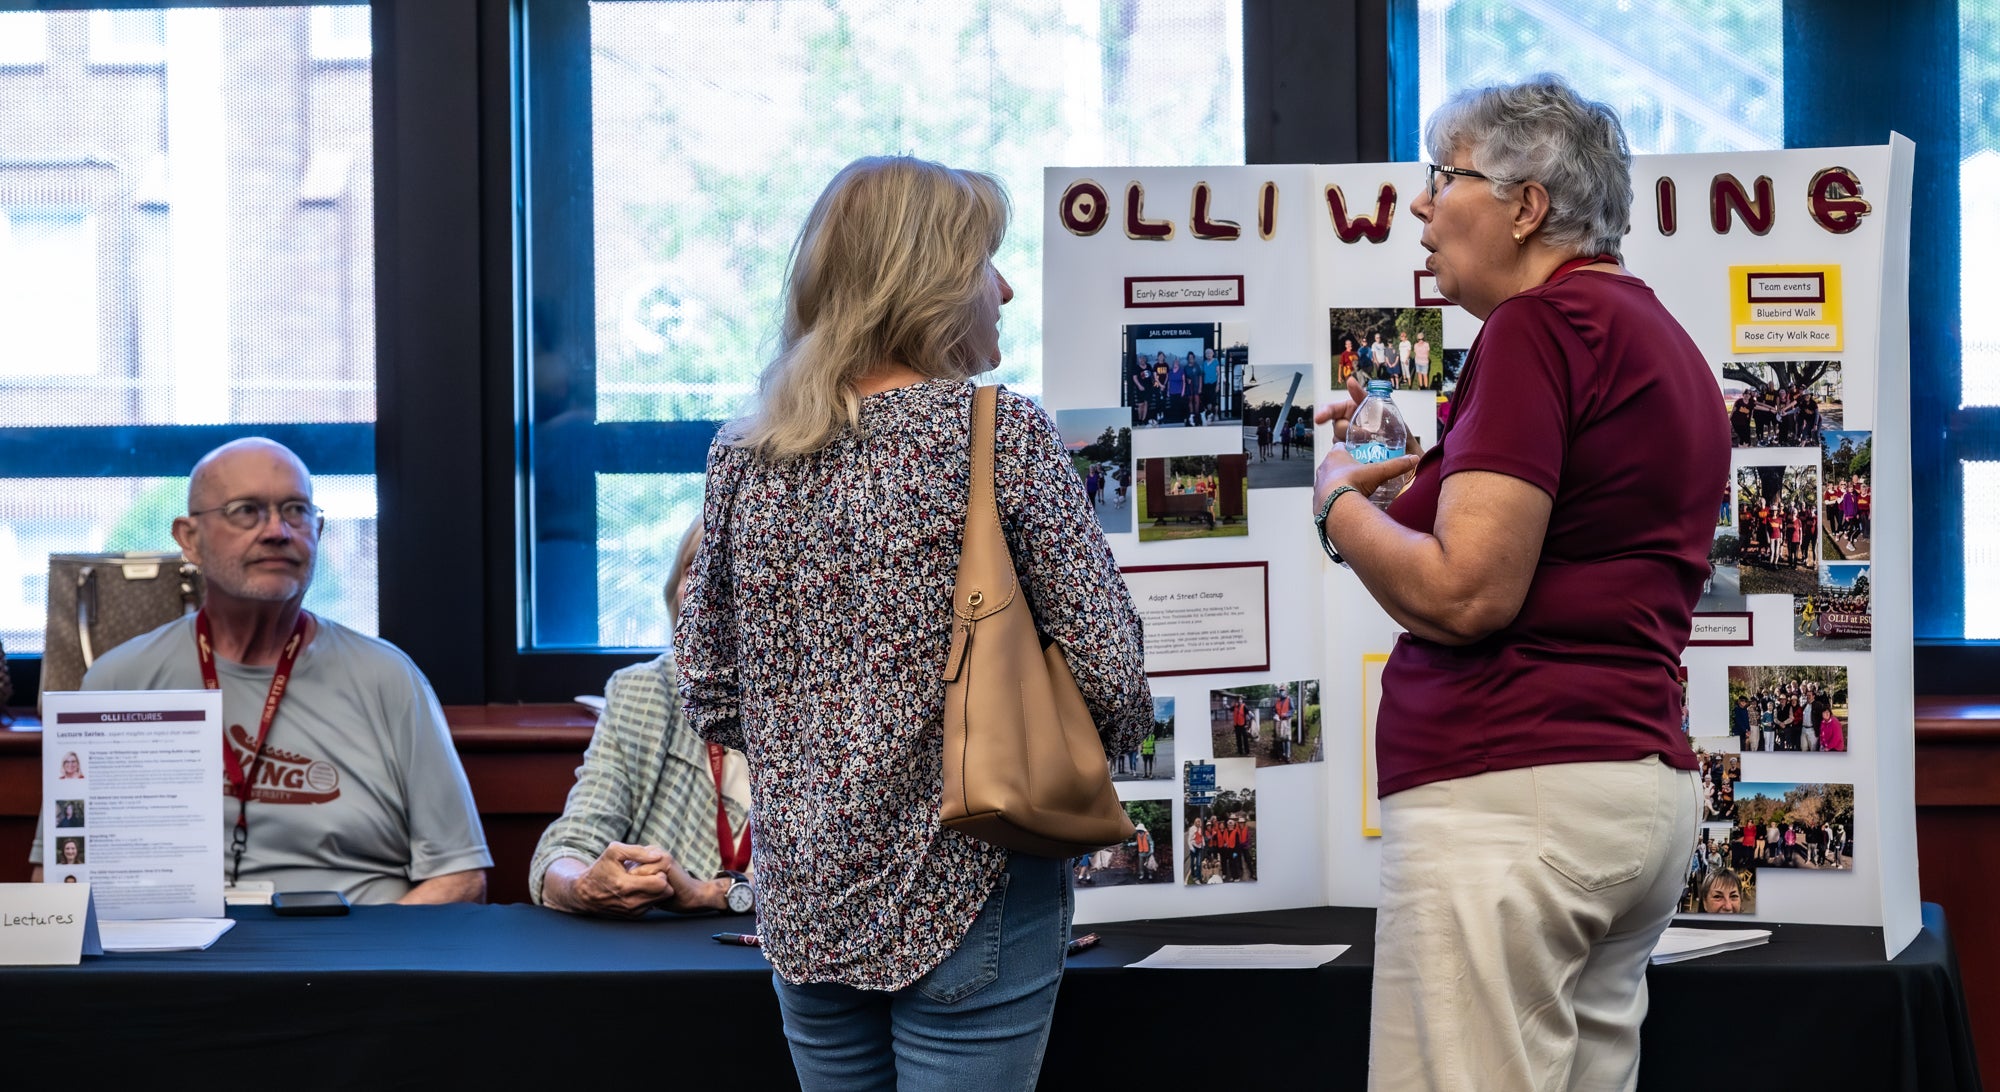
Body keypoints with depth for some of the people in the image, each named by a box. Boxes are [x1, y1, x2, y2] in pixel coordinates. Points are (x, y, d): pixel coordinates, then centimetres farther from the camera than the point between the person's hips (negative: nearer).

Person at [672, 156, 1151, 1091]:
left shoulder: (743, 454, 4)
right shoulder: (1002, 435, -10)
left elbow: (710, 699, 8)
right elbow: (1111, 679, -12)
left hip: (803, 902, 5)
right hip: (963, 897, -5)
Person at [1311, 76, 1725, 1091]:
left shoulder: (1540, 322, -10)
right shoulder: (1664, 342, 20)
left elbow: (1464, 595, -18)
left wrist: (1340, 501, -1)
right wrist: (1420, 470, 25)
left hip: (1505, 789, -10)